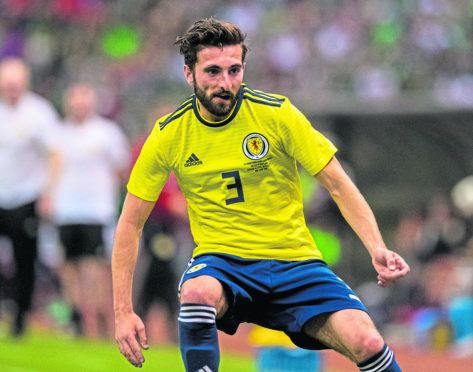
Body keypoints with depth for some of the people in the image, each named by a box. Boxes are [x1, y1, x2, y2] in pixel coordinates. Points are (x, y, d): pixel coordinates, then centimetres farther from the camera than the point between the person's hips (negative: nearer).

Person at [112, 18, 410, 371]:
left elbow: (338, 184, -3)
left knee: (367, 343, -22)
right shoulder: (169, 135, -4)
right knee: (197, 292, -38)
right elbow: (130, 225, 3)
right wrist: (123, 311, -4)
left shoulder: (276, 113, -7)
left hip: (293, 261, 0)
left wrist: (377, 249, -19)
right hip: (220, 260, 0)